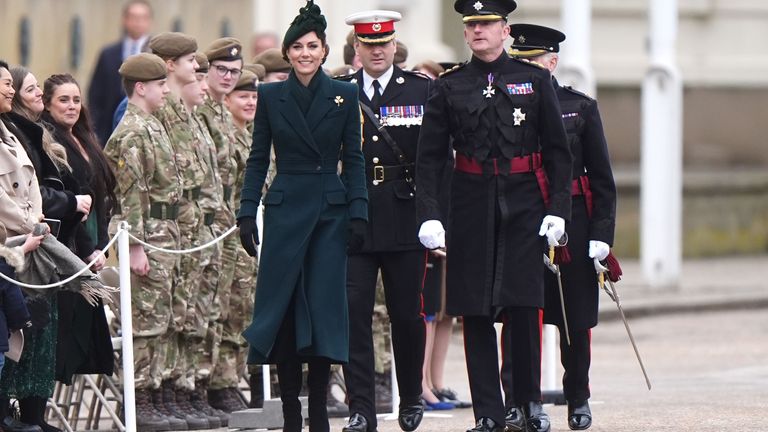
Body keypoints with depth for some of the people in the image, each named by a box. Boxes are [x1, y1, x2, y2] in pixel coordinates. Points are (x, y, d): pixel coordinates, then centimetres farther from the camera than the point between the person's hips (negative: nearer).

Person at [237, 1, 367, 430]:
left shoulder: (344, 95, 3)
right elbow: (258, 159, 6)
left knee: (324, 306, -2)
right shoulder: (271, 96, 4)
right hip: (286, 208, 1)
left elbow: (354, 158, 3)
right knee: (283, 308, -1)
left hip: (331, 210, -1)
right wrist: (247, 213, -1)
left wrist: (358, 214, -4)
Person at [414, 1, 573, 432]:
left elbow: (558, 151, 5)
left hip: (524, 204, -1)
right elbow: (430, 157, 6)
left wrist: (557, 209, -3)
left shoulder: (535, 81, 5)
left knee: (524, 305, -6)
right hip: (472, 207, 1)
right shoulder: (449, 87, 7)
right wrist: (429, 215, -4)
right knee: (475, 313, 0)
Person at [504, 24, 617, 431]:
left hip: (571, 222, 0)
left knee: (576, 318, 8)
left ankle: (578, 399, 24)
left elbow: (601, 179, 3)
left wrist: (602, 233, -5)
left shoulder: (581, 108, 4)